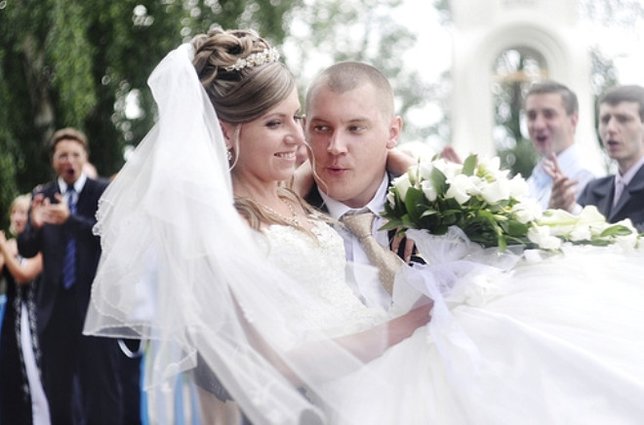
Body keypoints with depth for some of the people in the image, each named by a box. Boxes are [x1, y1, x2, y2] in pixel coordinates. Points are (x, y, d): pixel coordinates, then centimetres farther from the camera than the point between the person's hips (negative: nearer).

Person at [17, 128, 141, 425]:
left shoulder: (105, 193, -4)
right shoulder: (42, 196, 6)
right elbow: (26, 250, 3)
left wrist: (71, 219, -30)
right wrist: (35, 225, -19)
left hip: (95, 302, -4)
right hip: (55, 305, 4)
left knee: (102, 385, 0)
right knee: (57, 389, 14)